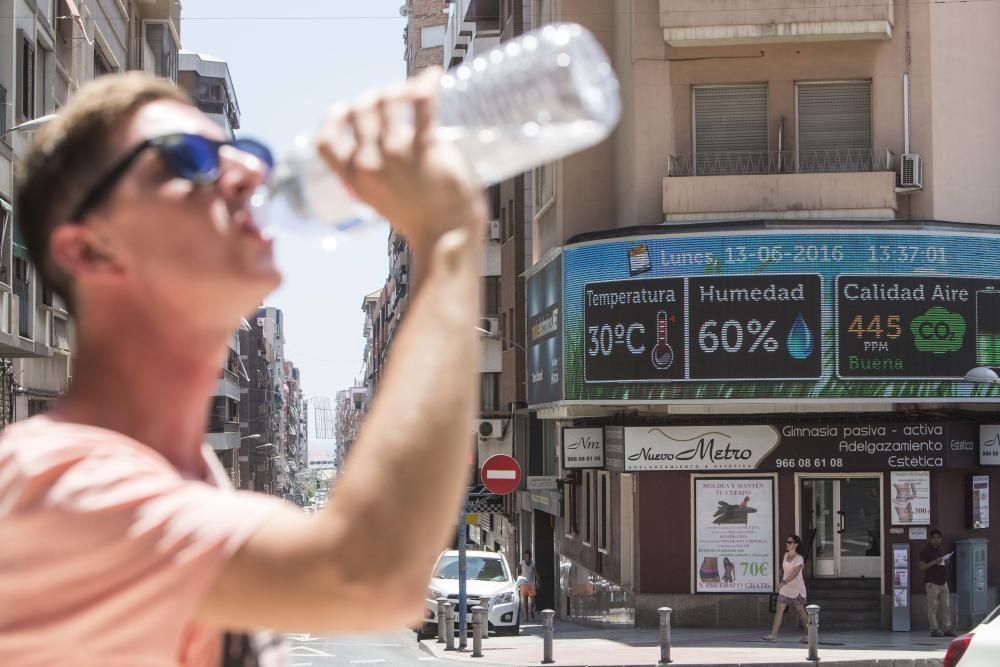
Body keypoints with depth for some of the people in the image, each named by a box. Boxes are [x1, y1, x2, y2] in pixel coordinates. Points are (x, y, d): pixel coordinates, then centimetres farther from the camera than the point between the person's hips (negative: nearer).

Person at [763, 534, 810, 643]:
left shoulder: (799, 559, -15)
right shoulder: (786, 555, 6)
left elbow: (794, 573, -26)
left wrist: (783, 583, -36)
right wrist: (780, 580, 16)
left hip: (797, 590, -6)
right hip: (785, 589, 6)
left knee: (800, 611, 5)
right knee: (779, 610, -5)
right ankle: (773, 635, -9)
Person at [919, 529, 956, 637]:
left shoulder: (941, 549, 17)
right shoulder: (925, 551, -4)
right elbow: (921, 567, -11)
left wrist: (946, 561, 5)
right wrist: (934, 562, -20)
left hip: (943, 582, 7)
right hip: (932, 583, -7)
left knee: (946, 606, 4)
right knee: (933, 606, -6)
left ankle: (947, 629, 7)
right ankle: (934, 629, -4)